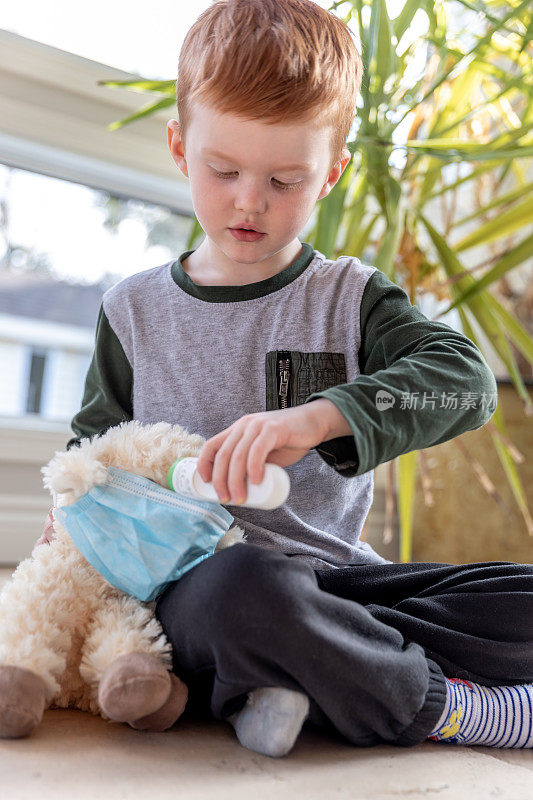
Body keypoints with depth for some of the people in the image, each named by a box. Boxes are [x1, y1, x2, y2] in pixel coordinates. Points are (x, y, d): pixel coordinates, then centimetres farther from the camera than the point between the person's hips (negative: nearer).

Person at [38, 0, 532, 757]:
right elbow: (94, 447, 20)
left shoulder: (352, 297, 5)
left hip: (336, 573, 2)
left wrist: (317, 416, -28)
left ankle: (290, 671, -22)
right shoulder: (134, 311, 9)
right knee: (244, 587, -38)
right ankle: (460, 709, -17)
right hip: (195, 577, -1)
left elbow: (464, 379, -12)